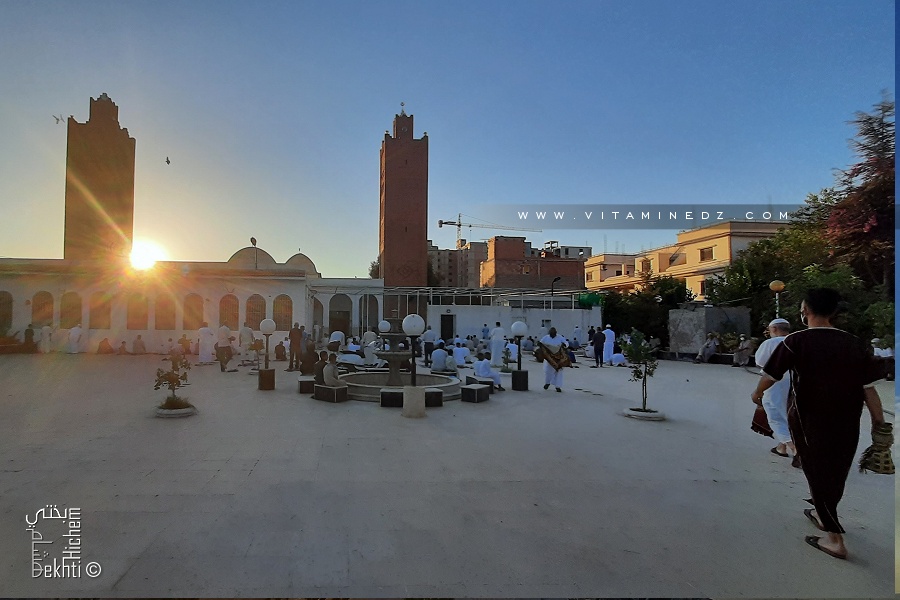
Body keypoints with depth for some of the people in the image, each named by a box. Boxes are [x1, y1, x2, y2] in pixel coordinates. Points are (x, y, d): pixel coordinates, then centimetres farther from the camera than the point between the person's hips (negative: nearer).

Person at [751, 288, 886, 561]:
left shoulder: (796, 341, -13)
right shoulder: (855, 344, -1)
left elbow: (771, 375, -6)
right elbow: (869, 388, -4)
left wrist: (757, 393, 13)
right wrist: (879, 423, 4)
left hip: (810, 421, -5)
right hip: (847, 424, 5)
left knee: (818, 474, 7)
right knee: (836, 473, 21)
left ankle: (835, 539, 10)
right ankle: (822, 514, 41)